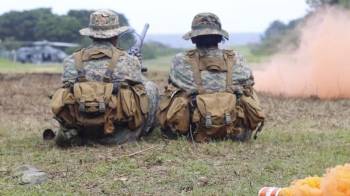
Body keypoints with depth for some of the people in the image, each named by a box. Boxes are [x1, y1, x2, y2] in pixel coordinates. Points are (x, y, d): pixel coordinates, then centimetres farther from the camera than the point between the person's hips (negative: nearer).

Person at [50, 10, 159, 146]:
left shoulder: (72, 61, 1)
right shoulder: (127, 61, -4)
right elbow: (141, 90, 11)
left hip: (84, 131, 2)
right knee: (150, 87, 16)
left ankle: (70, 132, 8)